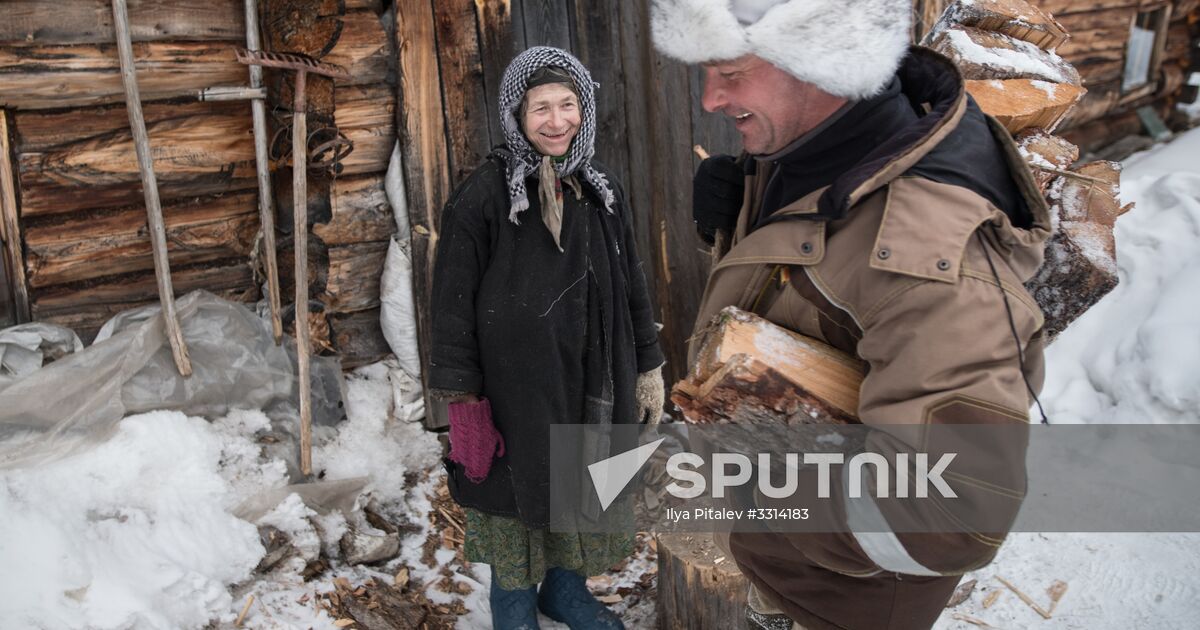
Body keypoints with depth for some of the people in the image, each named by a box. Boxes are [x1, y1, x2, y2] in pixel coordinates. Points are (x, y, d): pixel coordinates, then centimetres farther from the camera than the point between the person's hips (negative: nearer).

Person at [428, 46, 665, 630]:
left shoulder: (602, 191, 5)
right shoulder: (483, 194, -11)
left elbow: (631, 285, 10)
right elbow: (454, 298, -11)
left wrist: (648, 366, 10)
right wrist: (460, 395, -13)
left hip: (589, 379, 5)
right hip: (513, 381, -4)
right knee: (515, 483, 9)